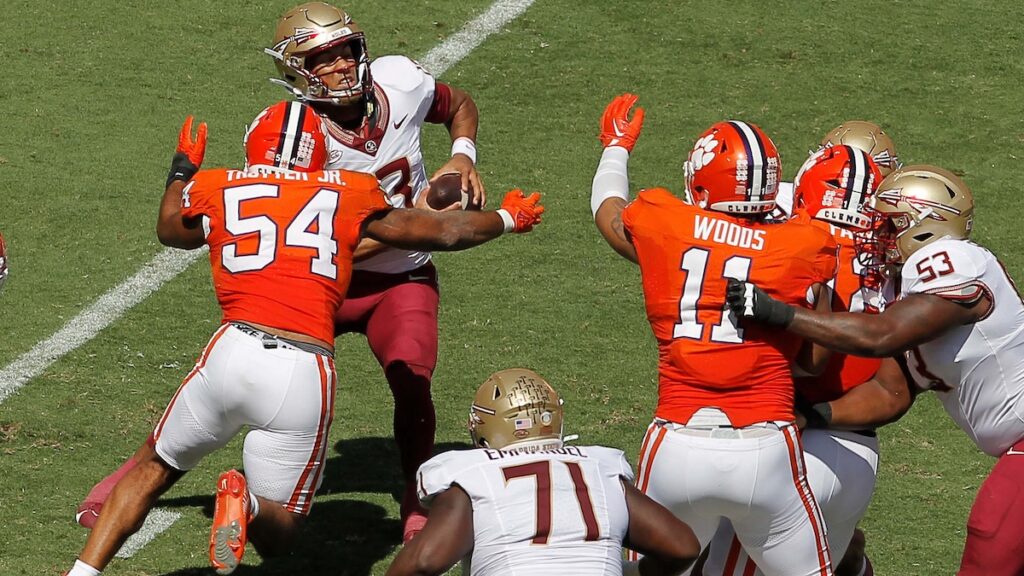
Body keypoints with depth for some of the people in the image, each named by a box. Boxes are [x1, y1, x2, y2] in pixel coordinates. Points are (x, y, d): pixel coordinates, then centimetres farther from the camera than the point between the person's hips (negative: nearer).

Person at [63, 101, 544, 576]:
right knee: (275, 535, 14)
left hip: (234, 353, 0)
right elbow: (443, 233, 28)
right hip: (305, 374, 0)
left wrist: (183, 168, 59)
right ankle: (249, 504, -21)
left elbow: (171, 229, 40)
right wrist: (507, 219, 48)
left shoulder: (215, 189, 15)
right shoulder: (350, 194, 15)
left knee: (156, 467, 24)